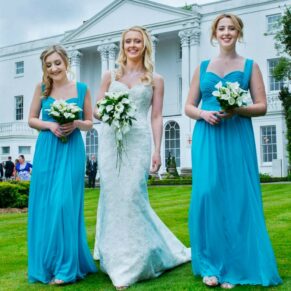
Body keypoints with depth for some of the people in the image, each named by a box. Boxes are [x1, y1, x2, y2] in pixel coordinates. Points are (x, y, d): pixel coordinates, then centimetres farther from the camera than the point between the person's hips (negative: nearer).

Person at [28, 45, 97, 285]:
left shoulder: (82, 89, 3)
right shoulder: (42, 88, 6)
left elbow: (89, 123, 7)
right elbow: (31, 119, 7)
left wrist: (75, 124, -13)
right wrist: (50, 125, -11)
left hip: (72, 151, -2)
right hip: (46, 150, 2)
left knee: (65, 203, -7)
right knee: (45, 205, 4)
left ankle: (65, 267, 4)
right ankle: (47, 264, 19)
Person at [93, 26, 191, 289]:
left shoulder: (155, 79, 11)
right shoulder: (110, 76, 15)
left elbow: (157, 117, 5)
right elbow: (96, 109, 14)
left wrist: (157, 151, -3)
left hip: (138, 140, -2)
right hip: (110, 139, 2)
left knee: (132, 196, -9)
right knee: (112, 196, 0)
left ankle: (131, 265, 3)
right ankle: (117, 258, 16)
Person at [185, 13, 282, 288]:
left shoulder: (250, 66, 10)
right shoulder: (203, 67, 14)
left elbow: (262, 106, 3)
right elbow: (188, 106, 12)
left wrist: (237, 110, -15)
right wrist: (203, 114, -9)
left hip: (237, 137, -1)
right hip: (207, 137, 1)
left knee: (237, 197, -3)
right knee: (207, 194, -7)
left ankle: (234, 267, 9)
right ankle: (211, 265, 5)